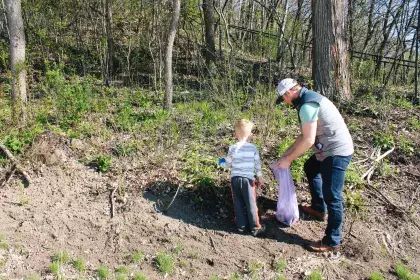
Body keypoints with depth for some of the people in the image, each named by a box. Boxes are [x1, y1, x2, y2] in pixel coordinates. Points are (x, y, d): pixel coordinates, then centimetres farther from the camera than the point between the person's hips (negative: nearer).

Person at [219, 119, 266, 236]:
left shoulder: (233, 148, -7)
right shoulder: (253, 148, -4)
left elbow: (227, 164, 0)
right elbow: (258, 164, 2)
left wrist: (221, 163, 23)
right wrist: (260, 178, 14)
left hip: (235, 178, 1)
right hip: (248, 179, -1)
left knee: (238, 203, 12)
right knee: (251, 204, 7)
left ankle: (241, 226, 21)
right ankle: (255, 227, 15)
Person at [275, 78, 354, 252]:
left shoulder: (307, 105, -21)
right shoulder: (308, 99, 12)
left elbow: (308, 140, -23)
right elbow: (304, 135, 16)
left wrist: (289, 159, -13)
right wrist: (288, 152, 14)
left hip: (337, 152, -11)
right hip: (330, 149, 11)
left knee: (332, 196, -5)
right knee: (310, 169, 31)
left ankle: (332, 242, 6)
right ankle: (319, 209, 43)